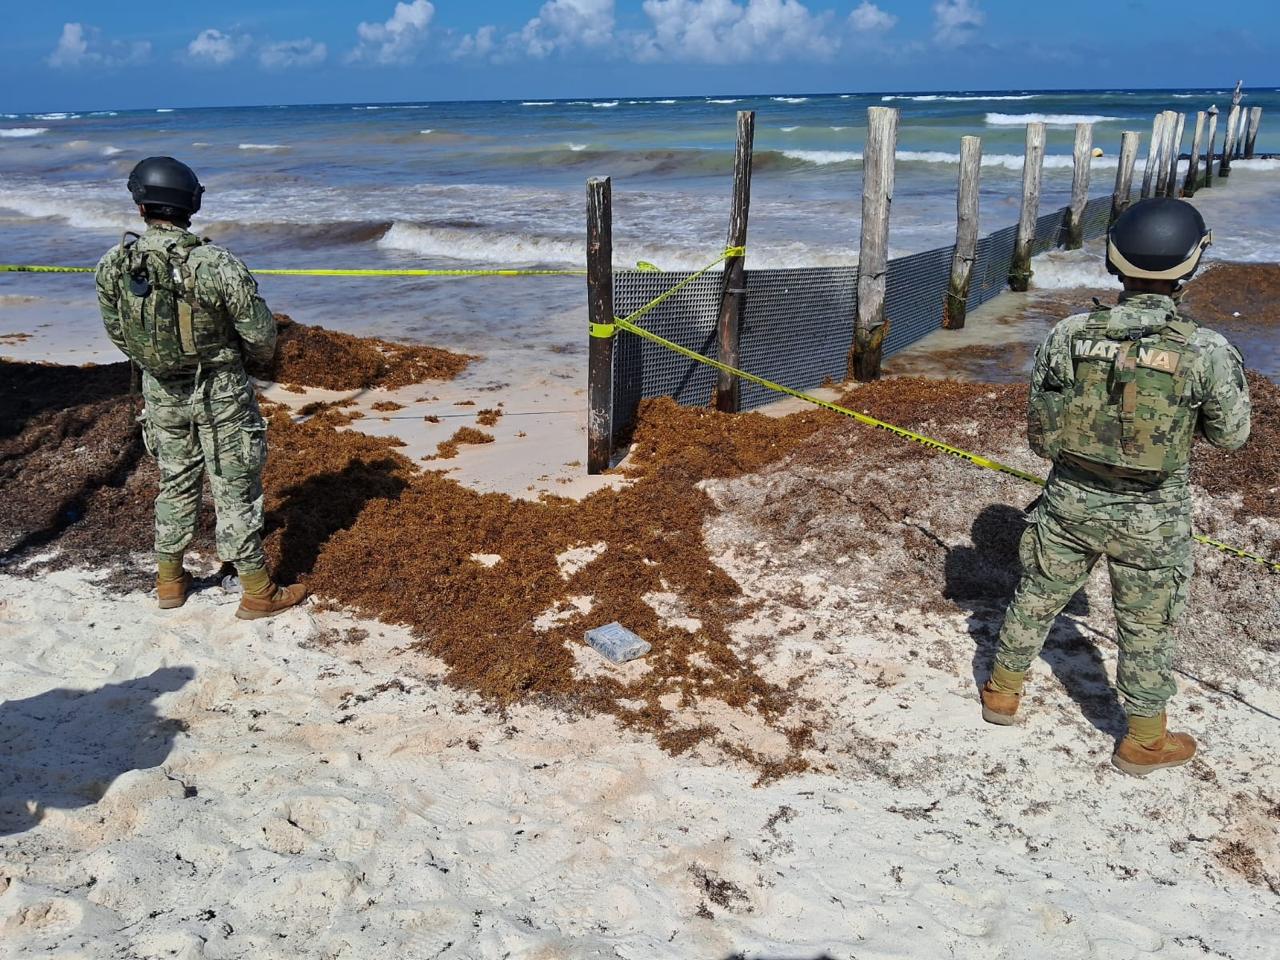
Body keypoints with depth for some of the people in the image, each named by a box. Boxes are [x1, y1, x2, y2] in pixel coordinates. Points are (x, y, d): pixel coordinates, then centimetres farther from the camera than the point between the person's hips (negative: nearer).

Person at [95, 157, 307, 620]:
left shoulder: (112, 265, -8)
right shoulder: (215, 264, -23)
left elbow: (117, 331, 5)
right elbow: (261, 333, -16)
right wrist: (257, 353, 7)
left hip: (161, 391, 4)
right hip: (219, 391, -4)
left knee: (175, 482, 21)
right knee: (235, 490, 6)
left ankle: (169, 581, 34)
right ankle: (258, 594, 16)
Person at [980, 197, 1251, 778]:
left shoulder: (1068, 336, -14)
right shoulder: (1207, 352, -19)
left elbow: (1040, 433, -5)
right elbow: (1230, 436, -3)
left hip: (1070, 501, 2)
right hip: (1152, 516, -2)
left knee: (1036, 597, 21)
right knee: (1147, 627, 16)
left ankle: (1003, 692, 40)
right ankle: (1144, 741, 34)